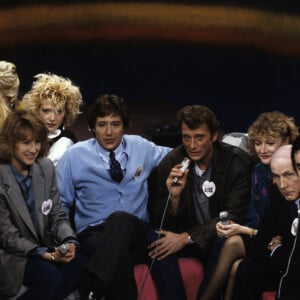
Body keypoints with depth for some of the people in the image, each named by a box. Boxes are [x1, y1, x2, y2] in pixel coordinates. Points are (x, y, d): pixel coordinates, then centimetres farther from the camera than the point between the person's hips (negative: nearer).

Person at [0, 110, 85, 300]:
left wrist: (69, 241, -15)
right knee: (52, 276, -30)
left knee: (80, 266, -20)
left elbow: (58, 215, 6)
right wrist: (45, 254, -23)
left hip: (43, 246, 6)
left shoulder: (46, 167, 1)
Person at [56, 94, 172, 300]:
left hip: (137, 235, 2)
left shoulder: (142, 148, 11)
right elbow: (60, 206, 9)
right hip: (94, 236, -2)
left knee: (120, 219, -38)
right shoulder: (74, 156, 5)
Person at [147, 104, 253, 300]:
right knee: (159, 243, -26)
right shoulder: (170, 164, -7)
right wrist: (174, 196, -27)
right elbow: (159, 222, -5)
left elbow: (234, 217, -18)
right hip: (184, 234, 3)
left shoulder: (238, 162, -14)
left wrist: (186, 238, -26)